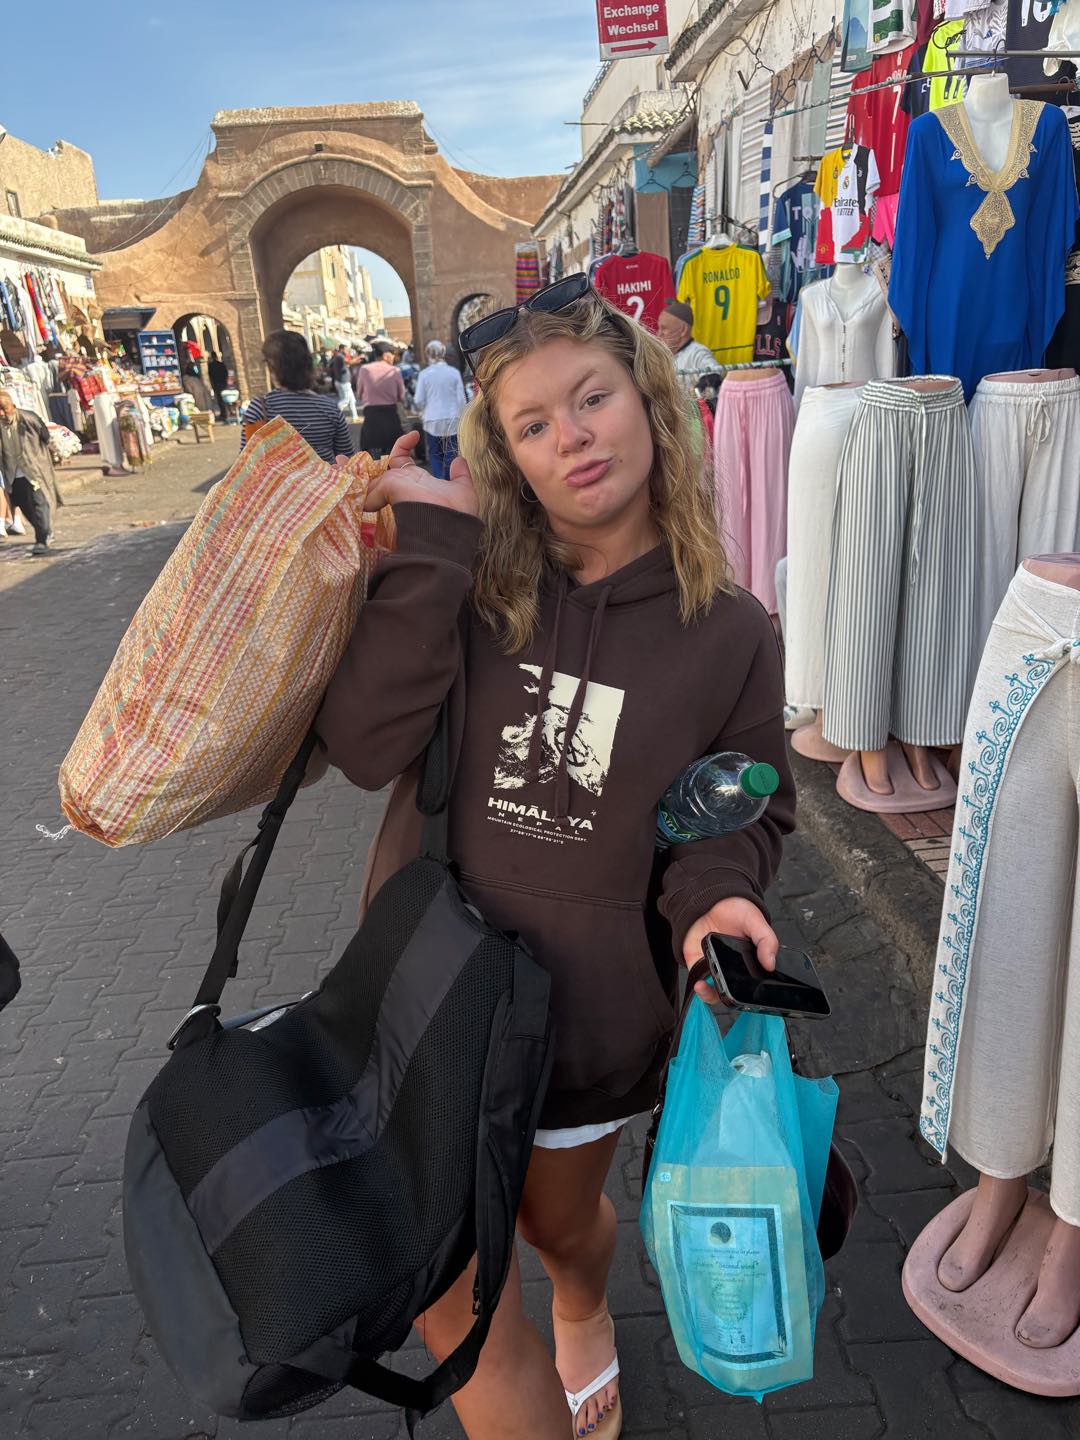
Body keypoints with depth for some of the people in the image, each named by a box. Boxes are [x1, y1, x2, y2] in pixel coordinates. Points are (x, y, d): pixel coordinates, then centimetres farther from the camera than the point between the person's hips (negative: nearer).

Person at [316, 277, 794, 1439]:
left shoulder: (727, 635, -10)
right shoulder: (466, 574, -11)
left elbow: (753, 809, 2)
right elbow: (365, 747, -21)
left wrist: (715, 891, -20)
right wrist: (433, 545, -26)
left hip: (592, 1013, 0)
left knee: (559, 1221, 28)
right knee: (444, 1290, 13)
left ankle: (584, 1314, 68)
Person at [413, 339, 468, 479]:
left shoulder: (424, 373, -4)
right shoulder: (454, 372, -3)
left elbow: (419, 400, -4)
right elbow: (461, 398, -2)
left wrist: (423, 412, 17)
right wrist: (461, 417, 12)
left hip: (432, 421, 0)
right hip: (452, 420, 0)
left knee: (435, 455, 10)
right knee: (450, 455, 8)